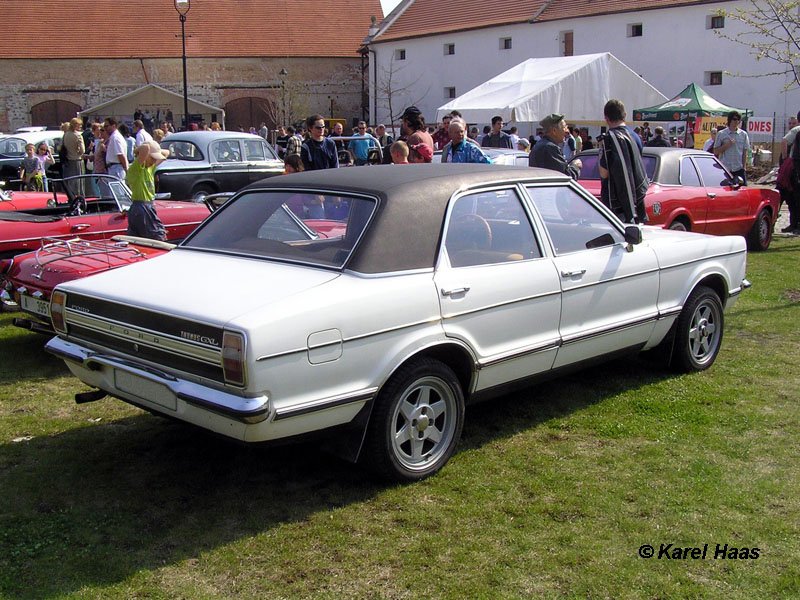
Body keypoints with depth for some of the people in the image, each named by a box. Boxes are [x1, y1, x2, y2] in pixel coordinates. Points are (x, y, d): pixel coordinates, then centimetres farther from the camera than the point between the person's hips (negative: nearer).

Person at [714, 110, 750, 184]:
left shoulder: (743, 134, 7)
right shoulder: (721, 134, 2)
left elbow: (745, 153, 8)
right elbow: (716, 152, 2)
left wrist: (743, 167, 1)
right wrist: (727, 145, -11)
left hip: (739, 169, 1)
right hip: (724, 170, -1)